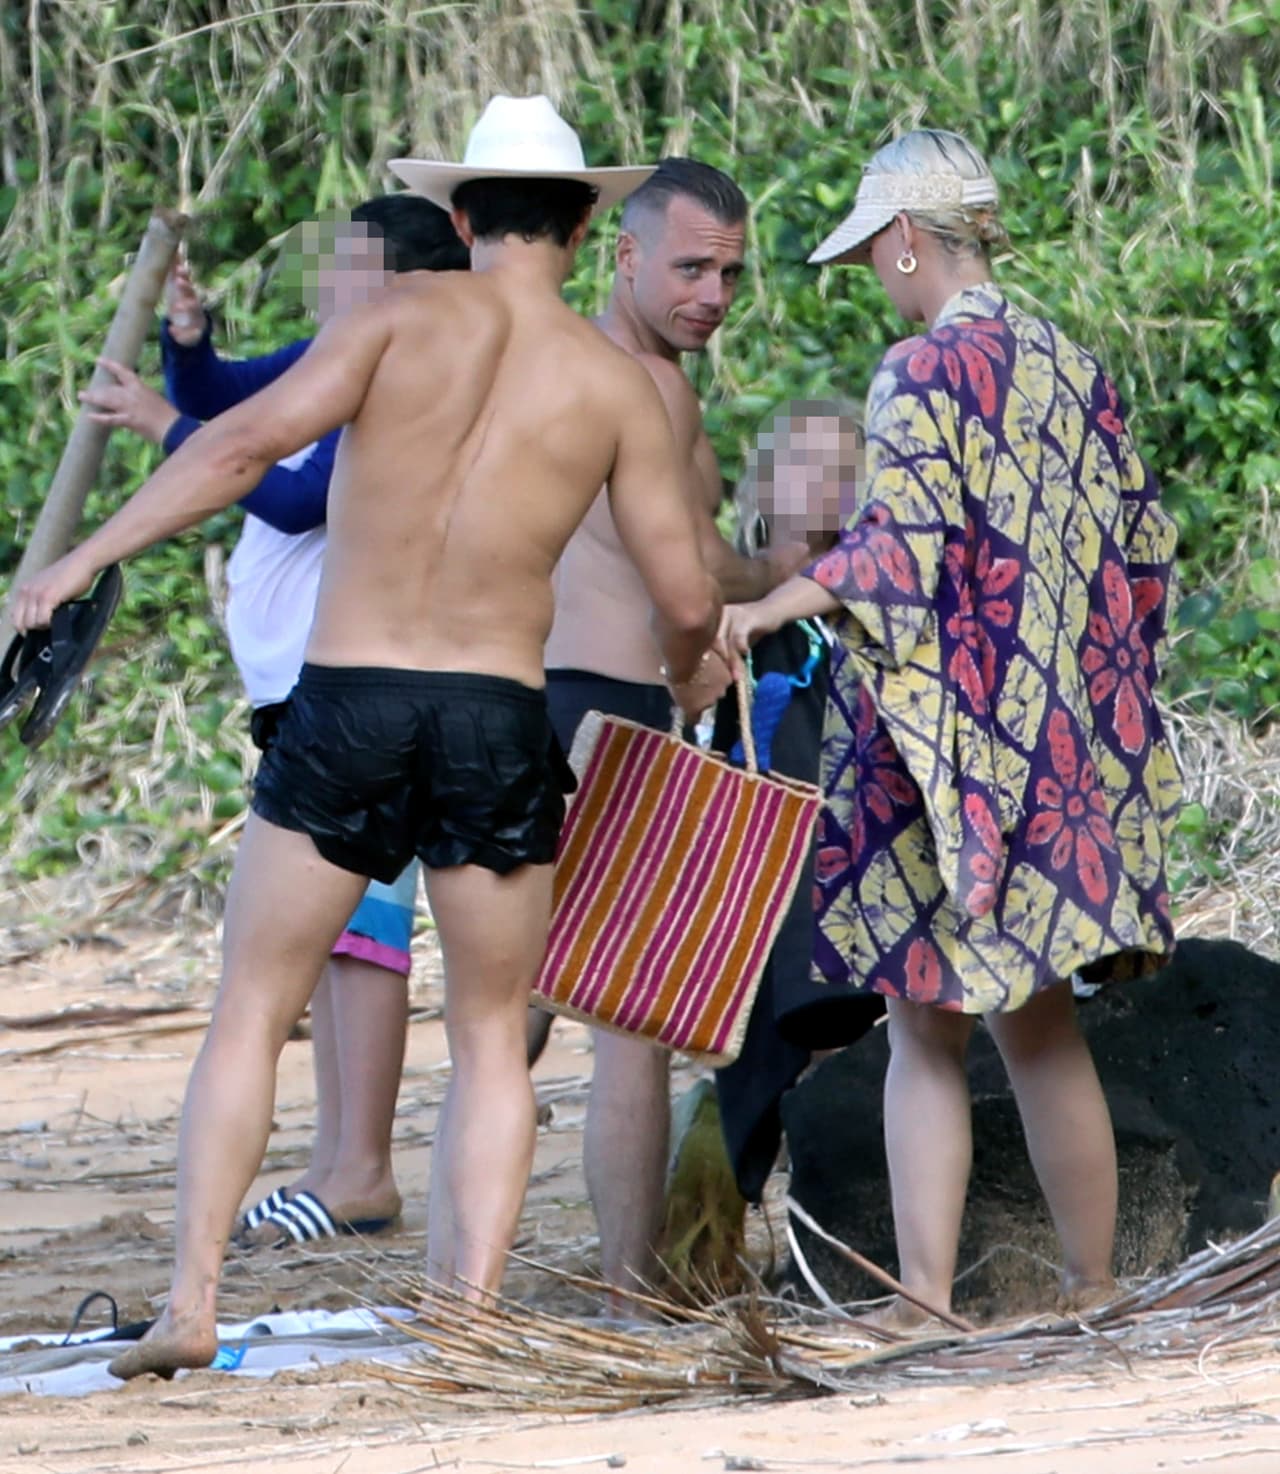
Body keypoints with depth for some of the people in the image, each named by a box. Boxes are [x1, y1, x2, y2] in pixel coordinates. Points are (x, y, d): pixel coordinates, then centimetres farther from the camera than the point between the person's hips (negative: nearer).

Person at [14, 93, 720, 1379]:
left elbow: (249, 439, -14)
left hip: (343, 706, -1)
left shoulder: (403, 314, 0)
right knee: (490, 1039, 15)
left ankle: (190, 1304, -1)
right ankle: (472, 1318, 3)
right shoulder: (616, 384, 4)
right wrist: (679, 673, 30)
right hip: (498, 720, 1)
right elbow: (686, 599, 6)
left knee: (251, 1014, 10)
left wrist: (83, 561, -12)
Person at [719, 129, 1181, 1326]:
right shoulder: (1074, 371, 9)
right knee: (1042, 1026, 14)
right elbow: (1142, 550, 13)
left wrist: (764, 610, -14)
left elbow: (902, 553, -21)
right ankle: (1093, 1288, 16)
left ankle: (923, 1301, -5)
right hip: (1065, 751, 6)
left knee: (925, 1028, -2)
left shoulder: (924, 374, -12)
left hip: (943, 754, -6)